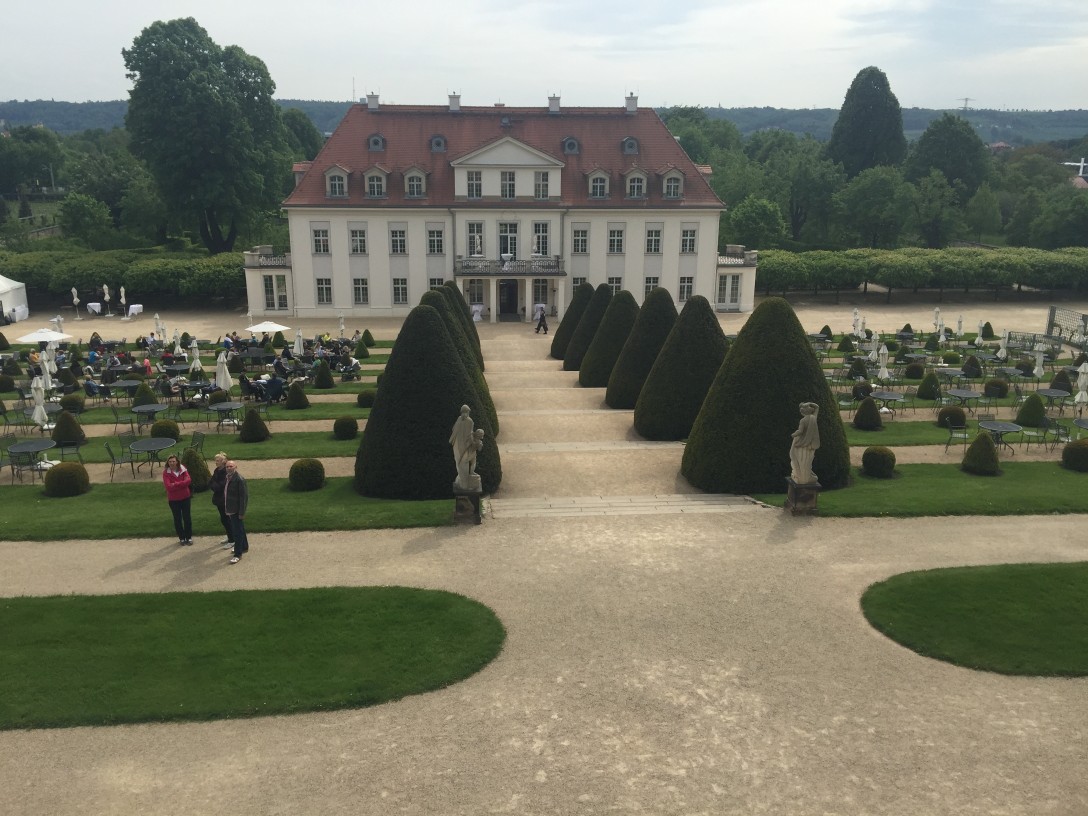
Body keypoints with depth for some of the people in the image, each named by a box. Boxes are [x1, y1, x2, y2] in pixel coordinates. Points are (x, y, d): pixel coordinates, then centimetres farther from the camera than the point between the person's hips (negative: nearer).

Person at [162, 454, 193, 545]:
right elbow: (168, 486, -21)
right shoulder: (166, 472, -10)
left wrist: (175, 484, -21)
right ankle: (181, 538, 22)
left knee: (187, 517, 8)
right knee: (177, 519, 9)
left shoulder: (182, 469, -4)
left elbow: (188, 480, -16)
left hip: (185, 497, 1)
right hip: (173, 499, -1)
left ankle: (189, 537, 21)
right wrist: (182, 484, -19)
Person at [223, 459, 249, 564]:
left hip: (237, 510, -9)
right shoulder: (228, 478, 9)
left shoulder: (239, 479, -18)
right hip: (231, 510, 9)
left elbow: (244, 496, -20)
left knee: (238, 531, -4)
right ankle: (244, 547, 35)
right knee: (239, 529, 21)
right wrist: (226, 508, 15)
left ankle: (238, 554, 2)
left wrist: (241, 512, -20)